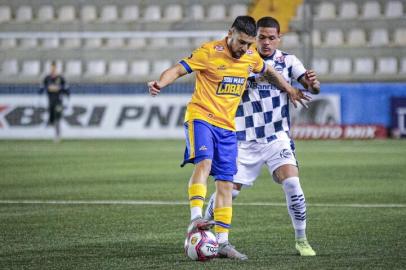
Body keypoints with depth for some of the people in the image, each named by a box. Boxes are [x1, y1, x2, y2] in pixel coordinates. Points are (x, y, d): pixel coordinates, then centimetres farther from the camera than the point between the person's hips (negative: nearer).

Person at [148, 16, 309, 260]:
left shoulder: (251, 57, 6)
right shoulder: (210, 52, -12)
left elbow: (269, 71, 27)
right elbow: (178, 69, -16)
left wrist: (290, 90, 34)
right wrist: (160, 83, -35)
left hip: (227, 127, 6)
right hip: (201, 118, -6)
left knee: (226, 183, 4)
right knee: (204, 162, -32)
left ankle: (222, 242, 7)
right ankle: (196, 218, -41)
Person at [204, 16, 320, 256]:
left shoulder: (288, 61, -1)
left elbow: (312, 87, -11)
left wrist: (313, 83, -35)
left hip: (278, 137, 0)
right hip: (246, 141, 0)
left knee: (292, 184, -18)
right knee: (229, 189, -1)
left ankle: (302, 240, -4)